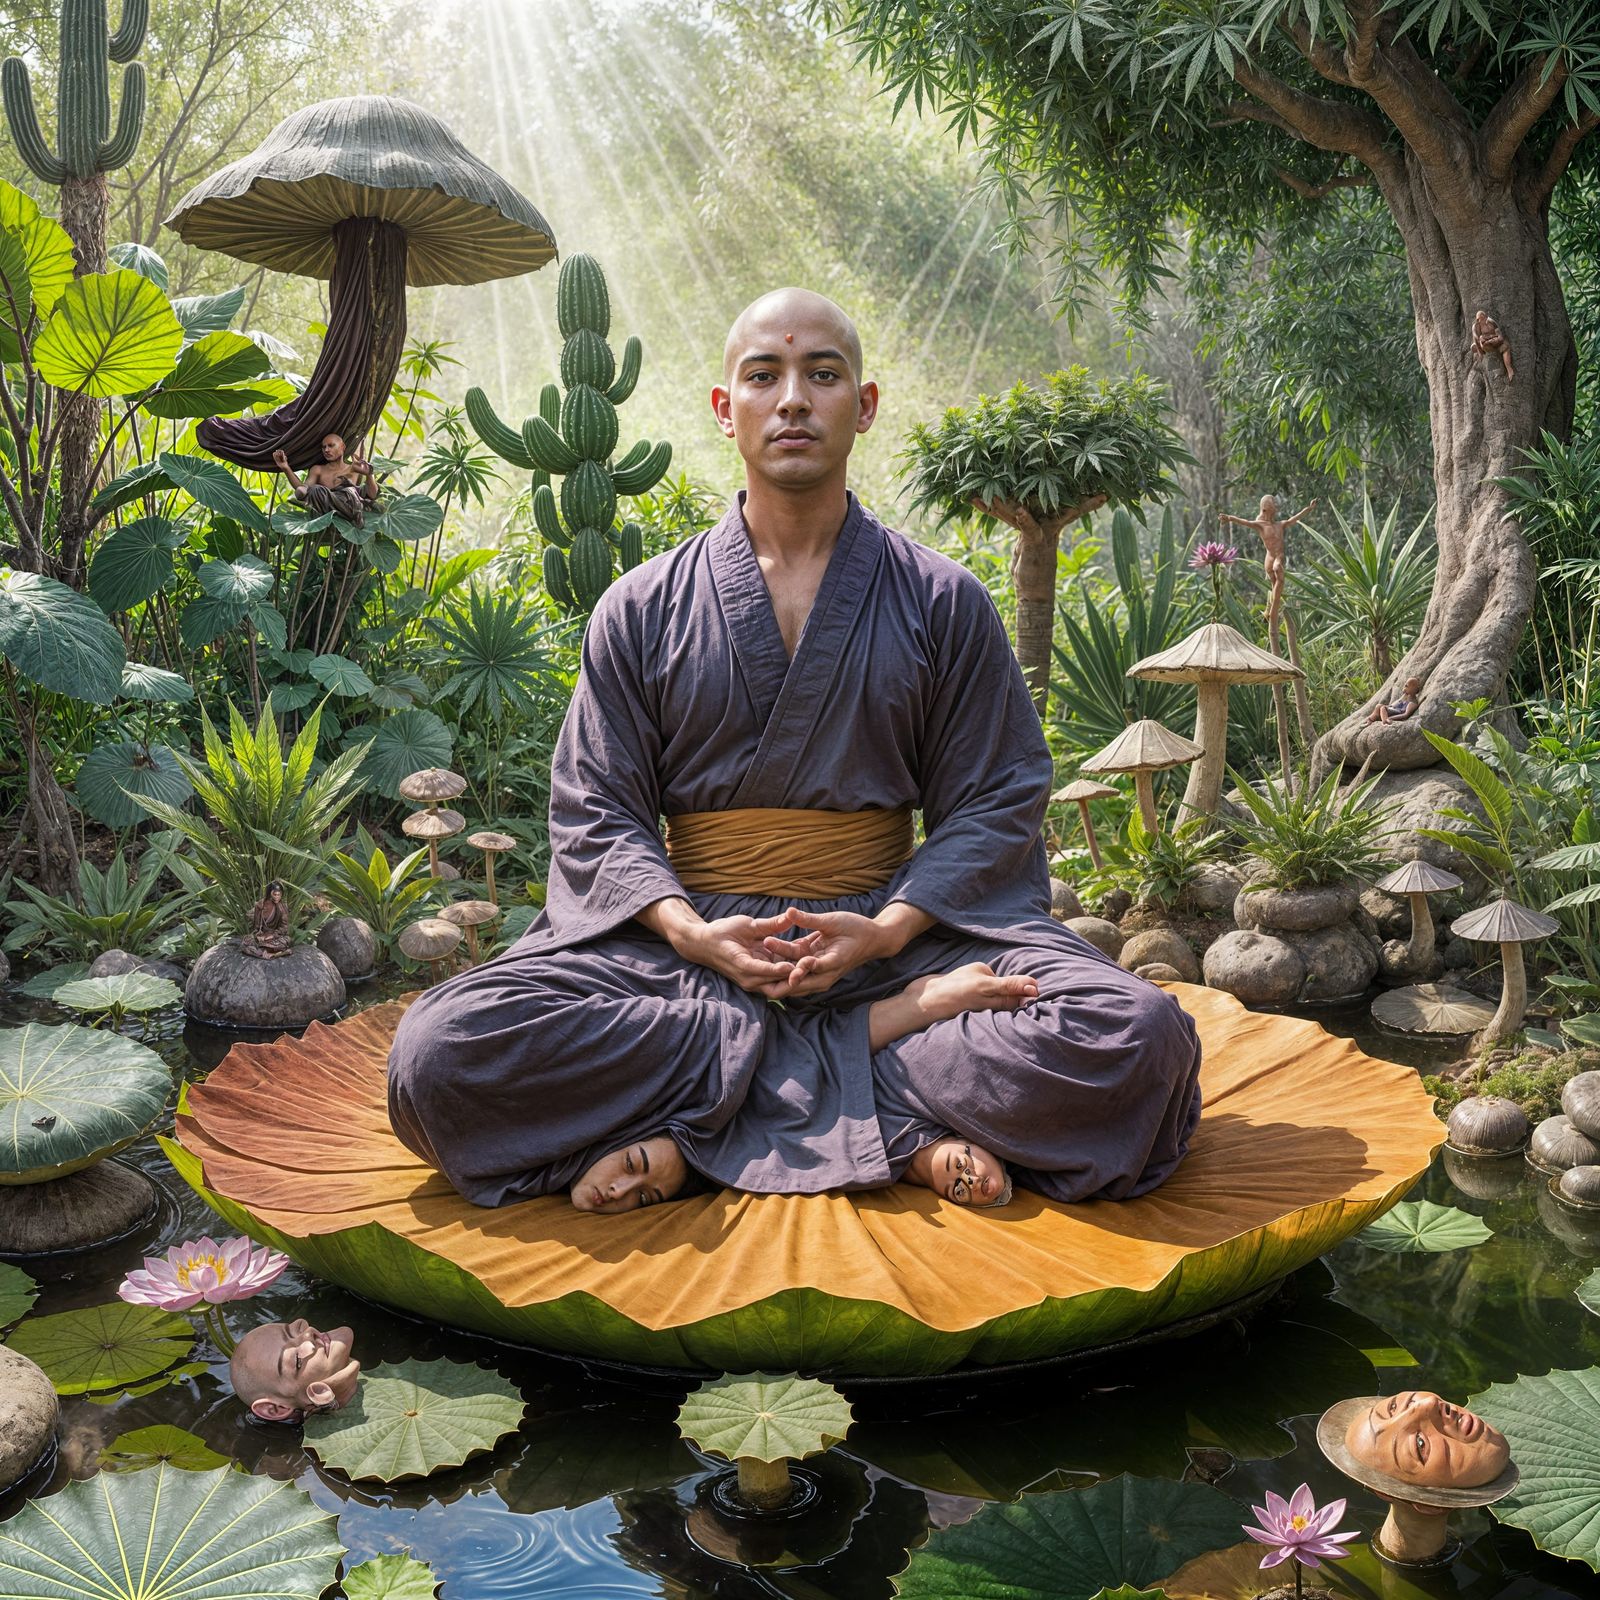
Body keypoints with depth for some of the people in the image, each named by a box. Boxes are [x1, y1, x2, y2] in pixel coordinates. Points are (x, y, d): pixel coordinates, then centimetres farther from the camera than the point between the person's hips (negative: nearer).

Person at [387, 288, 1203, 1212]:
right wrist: (690, 932, -14)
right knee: (442, 1053, -28)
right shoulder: (642, 609, 10)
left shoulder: (944, 604, 9)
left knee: (1139, 1039, -27)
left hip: (892, 933, 0)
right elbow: (597, 811, 6)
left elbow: (992, 803, 6)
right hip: (687, 937, 1)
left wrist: (887, 930, -13)